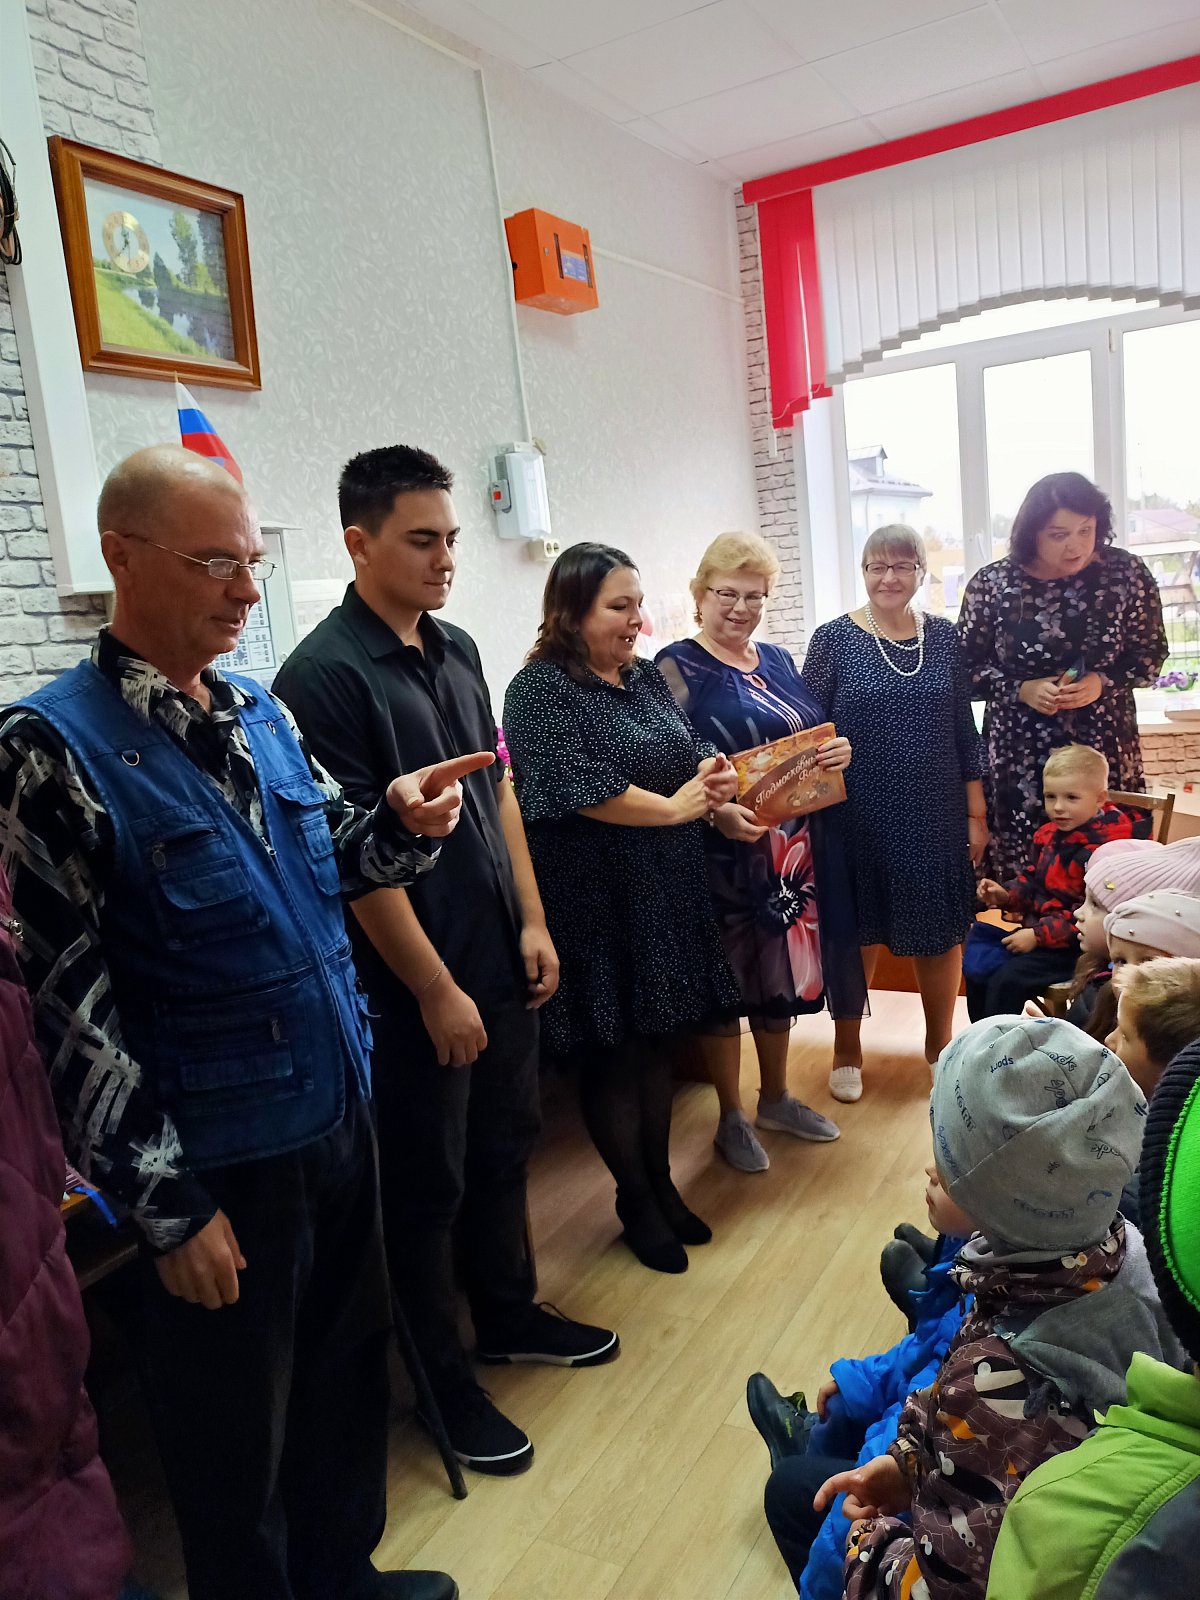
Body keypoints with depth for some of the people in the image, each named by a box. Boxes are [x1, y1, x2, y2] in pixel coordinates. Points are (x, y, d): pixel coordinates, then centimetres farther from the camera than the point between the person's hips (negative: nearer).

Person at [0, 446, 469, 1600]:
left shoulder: (260, 714, 4)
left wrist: (400, 824, -9)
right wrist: (168, 1207, -14)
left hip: (338, 1115, 7)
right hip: (221, 1159, -6)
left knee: (350, 1373, 24)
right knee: (235, 1438, 15)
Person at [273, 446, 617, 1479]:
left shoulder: (457, 649, 7)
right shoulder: (326, 674, -16)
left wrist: (532, 921, 7)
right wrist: (436, 990, -16)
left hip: (501, 960, 8)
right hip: (413, 984, -7)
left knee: (504, 1150, 22)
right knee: (428, 1185, 10)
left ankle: (509, 1313, 44)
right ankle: (444, 1383, 29)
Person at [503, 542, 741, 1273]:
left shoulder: (647, 676, 10)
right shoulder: (542, 690, -13)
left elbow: (689, 750, 17)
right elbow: (576, 786, -24)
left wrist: (711, 773, -6)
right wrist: (672, 808, -17)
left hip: (667, 892, 7)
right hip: (597, 902, -7)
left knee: (659, 1041, 16)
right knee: (612, 1053, 6)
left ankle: (661, 1182, 32)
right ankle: (636, 1200, 24)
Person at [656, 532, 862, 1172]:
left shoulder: (777, 659, 13)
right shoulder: (677, 667, -8)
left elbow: (811, 737, 19)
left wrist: (839, 752, -3)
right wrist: (717, 811, -29)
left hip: (793, 848, 7)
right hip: (723, 852, -6)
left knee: (783, 967, 17)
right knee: (725, 979, 5)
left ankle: (776, 1096, 36)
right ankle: (731, 1116, 23)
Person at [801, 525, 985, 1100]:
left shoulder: (944, 637, 4)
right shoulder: (834, 639, -4)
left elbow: (964, 730, 7)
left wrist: (976, 814, 6)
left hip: (935, 817, 3)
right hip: (859, 820, -2)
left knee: (942, 932, 11)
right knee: (857, 933, 9)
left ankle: (939, 1041, 34)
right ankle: (848, 1050, 28)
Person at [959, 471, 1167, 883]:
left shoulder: (1126, 572, -1)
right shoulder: (991, 585, -5)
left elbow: (1151, 653, 5)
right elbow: (968, 667, 1)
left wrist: (1101, 682, -13)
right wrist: (1022, 690, -14)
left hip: (1105, 748, 1)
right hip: (1019, 754, -1)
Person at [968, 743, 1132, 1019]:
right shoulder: (1047, 836, 4)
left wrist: (1038, 935, -24)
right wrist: (1006, 896, -2)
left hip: (1075, 945, -9)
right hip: (1036, 931, 9)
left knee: (1006, 982, -20)